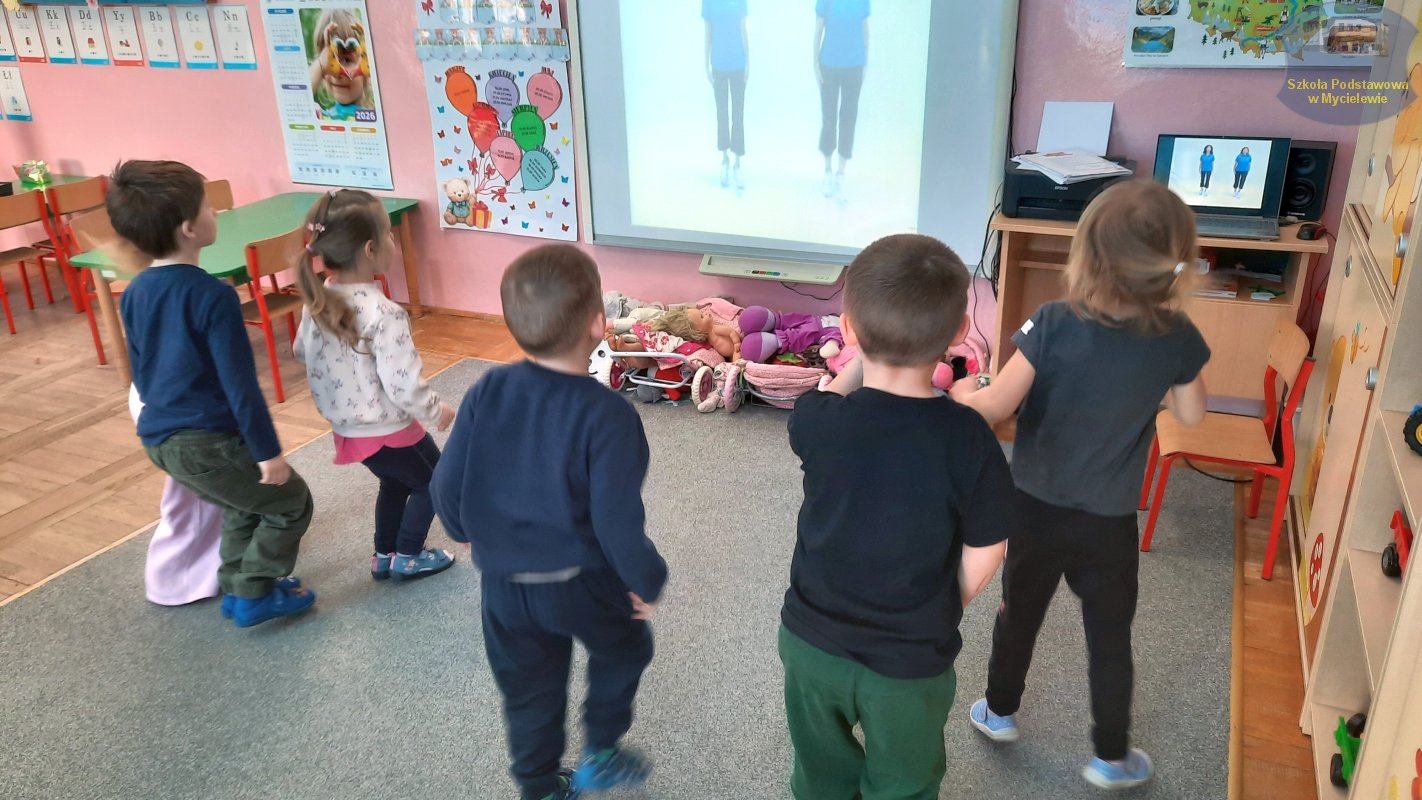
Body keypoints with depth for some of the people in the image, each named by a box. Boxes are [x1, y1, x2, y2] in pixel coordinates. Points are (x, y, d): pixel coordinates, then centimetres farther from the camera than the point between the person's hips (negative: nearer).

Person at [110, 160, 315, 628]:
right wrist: (268, 451, -13)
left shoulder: (134, 294, 5)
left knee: (246, 505, 26)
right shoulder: (212, 296, -20)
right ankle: (252, 595, 15)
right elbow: (240, 383, -19)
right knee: (291, 503, 10)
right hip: (206, 439, -8)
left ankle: (236, 587, 33)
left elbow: (140, 373, 16)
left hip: (158, 437, 8)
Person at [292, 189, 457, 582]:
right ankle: (407, 556, 27)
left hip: (346, 426, 7)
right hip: (388, 429, -7)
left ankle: (384, 555, 40)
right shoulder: (383, 313, -29)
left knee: (395, 482, 30)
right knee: (432, 481, 19)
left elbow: (302, 350, 12)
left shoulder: (317, 300, -5)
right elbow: (402, 383, -29)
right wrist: (436, 412, -11)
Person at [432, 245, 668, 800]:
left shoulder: (486, 392, -12)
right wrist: (647, 580, -7)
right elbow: (616, 523, -25)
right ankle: (600, 755, 39)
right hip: (585, 583, -4)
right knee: (623, 649, 29)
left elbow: (447, 488, -6)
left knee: (528, 691, 24)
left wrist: (472, 536, 15)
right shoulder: (608, 414, -26)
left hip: (504, 584, 4)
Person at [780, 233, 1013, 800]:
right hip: (911, 663, -2)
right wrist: (938, 617, 5)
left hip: (810, 642, 2)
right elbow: (981, 561, -13)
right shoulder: (969, 442, -25)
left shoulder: (817, 421, -22)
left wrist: (863, 356, 6)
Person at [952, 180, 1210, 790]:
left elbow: (994, 409, -20)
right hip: (1109, 523, 0)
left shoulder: (1055, 324, -22)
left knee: (1019, 613, 22)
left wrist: (962, 393, 0)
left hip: (1036, 507, 0)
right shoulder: (1177, 337, -15)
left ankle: (999, 712, 44)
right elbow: (1190, 414, 2)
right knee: (1109, 639, 18)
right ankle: (1111, 757, 34)